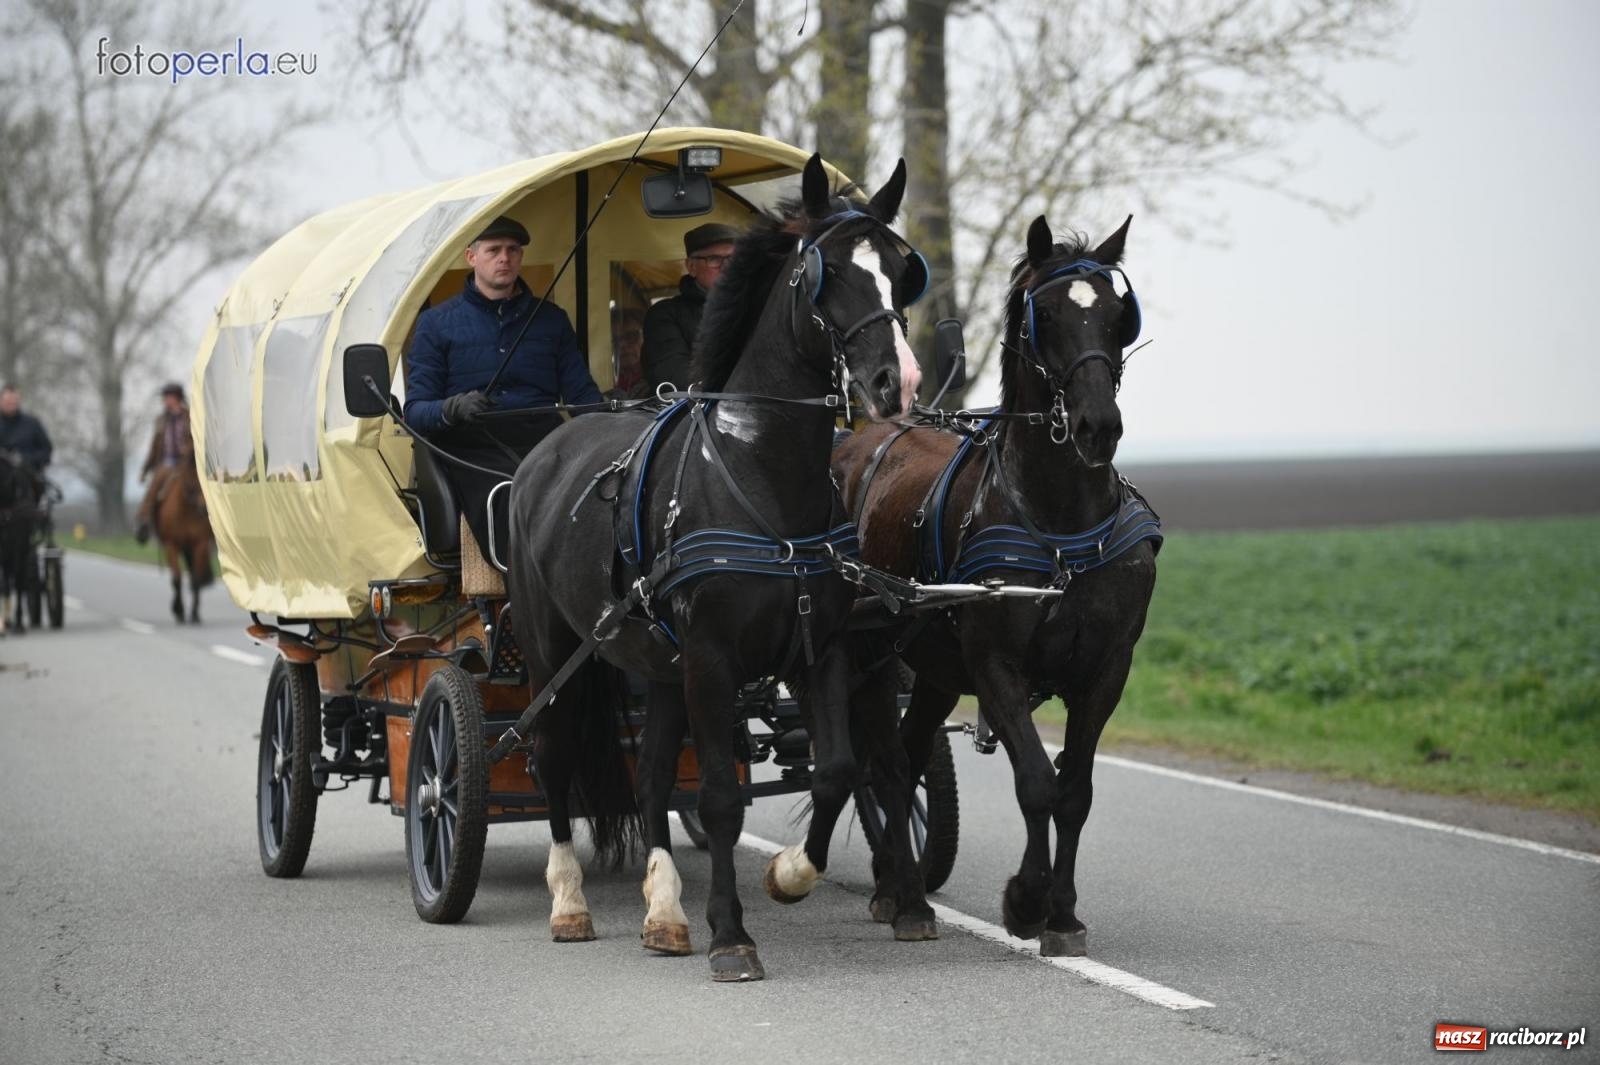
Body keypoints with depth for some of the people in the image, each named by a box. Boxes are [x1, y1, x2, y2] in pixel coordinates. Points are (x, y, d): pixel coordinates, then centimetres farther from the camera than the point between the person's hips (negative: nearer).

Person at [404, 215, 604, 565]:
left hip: (544, 442, 2)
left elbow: (582, 393, 21)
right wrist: (453, 408, -16)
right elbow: (415, 410, 8)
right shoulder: (437, 323, 14)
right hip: (475, 451, -2)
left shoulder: (551, 319, 22)